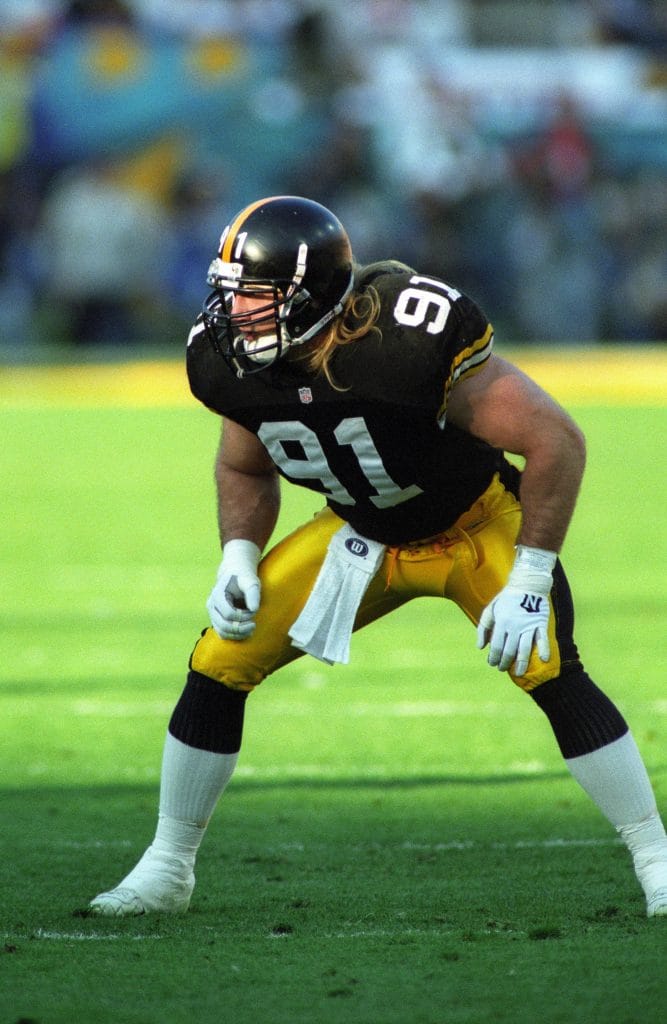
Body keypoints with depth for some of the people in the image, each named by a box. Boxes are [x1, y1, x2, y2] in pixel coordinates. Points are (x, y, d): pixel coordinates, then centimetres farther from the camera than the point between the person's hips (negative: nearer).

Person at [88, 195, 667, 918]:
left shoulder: (414, 338, -37)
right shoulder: (229, 361, -18)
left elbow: (555, 441, -29)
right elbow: (244, 468, 7)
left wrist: (528, 582, -28)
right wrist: (238, 558, -11)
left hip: (477, 526, -5)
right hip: (361, 533, 5)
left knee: (551, 673, -25)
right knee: (219, 664, -6)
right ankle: (166, 870, 10)